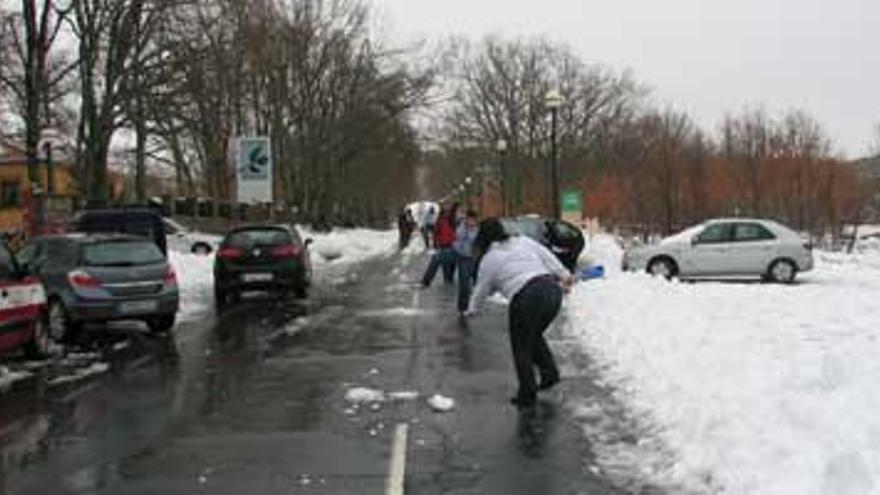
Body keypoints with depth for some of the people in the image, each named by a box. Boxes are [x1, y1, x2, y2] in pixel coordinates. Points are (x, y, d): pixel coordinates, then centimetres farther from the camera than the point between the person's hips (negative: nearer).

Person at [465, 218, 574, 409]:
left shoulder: (489, 259, 9)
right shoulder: (524, 241, 19)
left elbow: (482, 289, 18)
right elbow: (548, 258, 16)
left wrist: (471, 310, 34)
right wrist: (564, 276, 20)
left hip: (526, 299, -6)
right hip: (552, 290, 6)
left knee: (522, 348, 12)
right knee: (534, 336, 28)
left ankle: (527, 395, 18)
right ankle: (550, 372, 22)